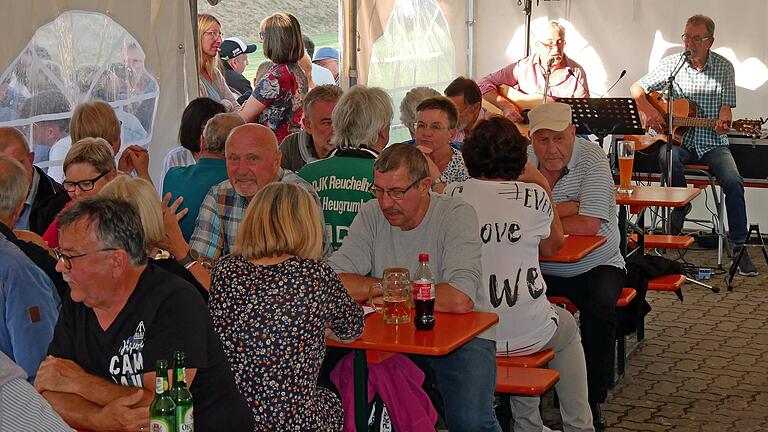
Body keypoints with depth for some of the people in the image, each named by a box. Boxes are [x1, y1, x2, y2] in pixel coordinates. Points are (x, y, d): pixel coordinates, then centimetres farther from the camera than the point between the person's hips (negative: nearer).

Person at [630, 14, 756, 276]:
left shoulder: (724, 67, 1)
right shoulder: (672, 63, 3)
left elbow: (726, 107, -2)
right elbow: (637, 89, 6)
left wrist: (723, 122, -26)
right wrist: (649, 111, -12)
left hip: (712, 142, 0)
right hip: (679, 138, 0)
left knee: (733, 181, -25)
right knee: (667, 158, -35)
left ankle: (738, 246, -15)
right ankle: (681, 205, -9)